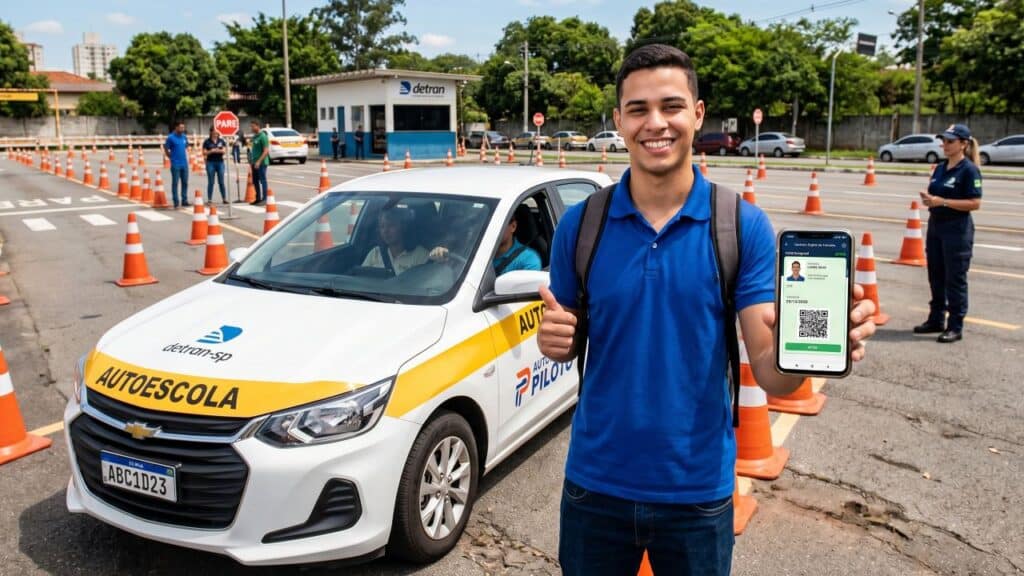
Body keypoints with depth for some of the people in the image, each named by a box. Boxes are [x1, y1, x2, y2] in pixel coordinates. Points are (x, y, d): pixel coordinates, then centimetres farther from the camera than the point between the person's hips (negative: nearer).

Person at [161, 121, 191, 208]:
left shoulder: (184, 137, 8)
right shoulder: (171, 137, -7)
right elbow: (165, 149, -1)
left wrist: (186, 158, 13)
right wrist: (172, 158, 0)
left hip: (184, 164, 5)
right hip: (175, 165, -5)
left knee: (185, 183, 9)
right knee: (175, 183, 0)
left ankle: (184, 201, 17)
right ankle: (176, 202, 4)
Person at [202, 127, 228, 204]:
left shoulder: (221, 141, 7)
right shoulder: (207, 141, 1)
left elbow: (224, 150, 1)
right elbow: (204, 153, -1)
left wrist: (218, 150, -17)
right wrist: (211, 151, -17)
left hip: (220, 162, 2)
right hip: (210, 163, -2)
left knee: (221, 182, 4)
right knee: (211, 182, 0)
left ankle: (224, 198, 10)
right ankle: (209, 199, 3)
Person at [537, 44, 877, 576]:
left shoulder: (744, 227, -8)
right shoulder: (580, 224, -5)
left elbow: (768, 373, -11)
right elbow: (568, 342, 4)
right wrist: (553, 338, -18)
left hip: (698, 489, 0)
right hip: (595, 482, 1)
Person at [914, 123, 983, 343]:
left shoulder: (969, 170, -11)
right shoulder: (940, 168, 11)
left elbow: (975, 203, -17)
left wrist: (942, 202, -21)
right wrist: (928, 199, -2)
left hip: (957, 229, -8)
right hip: (935, 226, 8)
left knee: (955, 279, -1)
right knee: (936, 276, 14)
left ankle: (955, 327, 7)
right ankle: (936, 319, 26)